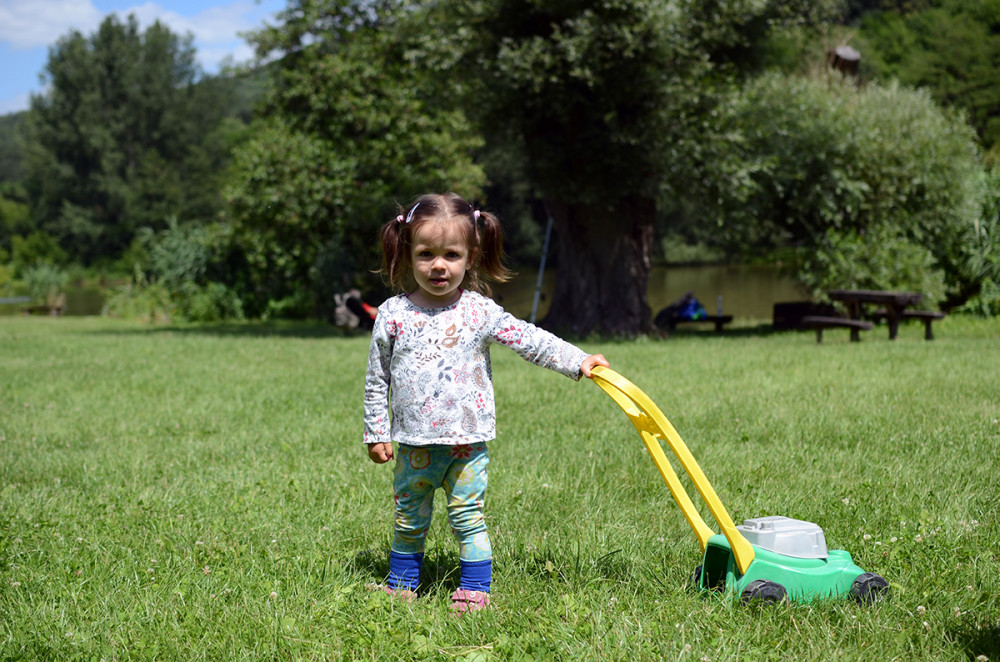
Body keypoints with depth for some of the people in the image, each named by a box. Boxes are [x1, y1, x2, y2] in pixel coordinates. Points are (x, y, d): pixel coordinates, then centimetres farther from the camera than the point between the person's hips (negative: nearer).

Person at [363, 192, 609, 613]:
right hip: (413, 442, 2)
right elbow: (377, 379, 5)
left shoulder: (480, 312, -4)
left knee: (468, 518, 1)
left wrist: (579, 361, -8)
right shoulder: (393, 314, -1)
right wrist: (376, 432, 5)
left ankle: (475, 590, 11)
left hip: (468, 442, -2)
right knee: (409, 521, 15)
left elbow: (532, 341, 0)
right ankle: (401, 585, 31)